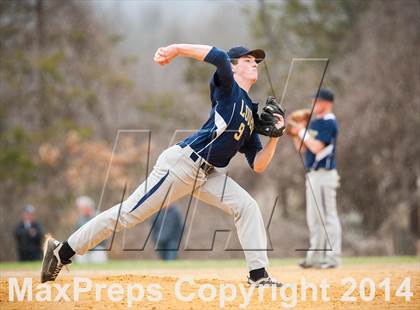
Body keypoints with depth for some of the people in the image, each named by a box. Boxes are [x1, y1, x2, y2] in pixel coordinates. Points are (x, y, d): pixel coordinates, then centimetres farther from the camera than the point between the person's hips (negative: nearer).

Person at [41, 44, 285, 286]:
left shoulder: (251, 116, 18)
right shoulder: (228, 88, -2)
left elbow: (258, 165, 13)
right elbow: (218, 56, -24)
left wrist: (275, 136, 0)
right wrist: (176, 50, -31)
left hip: (206, 174, 8)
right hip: (181, 163, -8)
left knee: (247, 206, -3)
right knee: (128, 214, -8)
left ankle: (259, 276, -3)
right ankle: (63, 252, 0)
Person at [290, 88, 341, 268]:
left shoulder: (329, 123, -11)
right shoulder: (313, 123, 17)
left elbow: (317, 147, -21)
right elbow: (302, 149, 18)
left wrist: (303, 132, -11)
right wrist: (295, 134, 3)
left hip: (325, 174, -10)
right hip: (312, 174, 10)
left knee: (328, 217, -9)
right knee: (313, 218, 13)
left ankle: (332, 258, -9)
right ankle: (315, 257, 19)